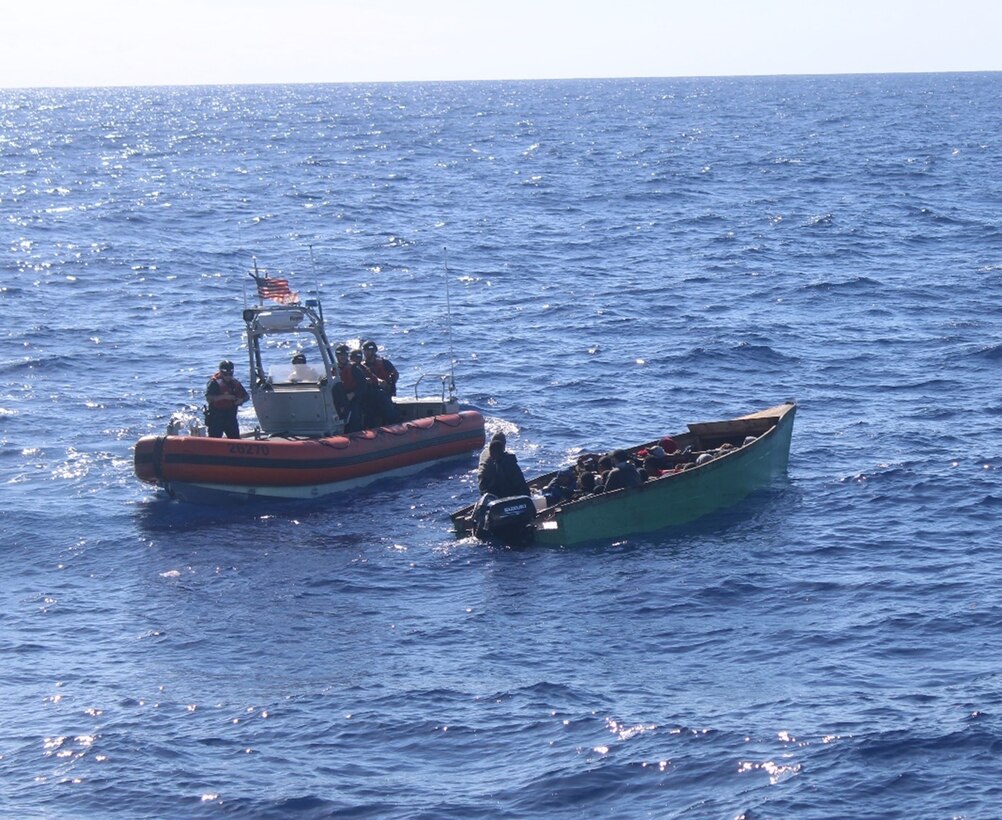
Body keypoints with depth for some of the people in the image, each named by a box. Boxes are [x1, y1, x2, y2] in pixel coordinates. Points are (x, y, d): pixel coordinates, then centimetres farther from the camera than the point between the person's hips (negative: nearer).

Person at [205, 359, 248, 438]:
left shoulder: (235, 383, 9)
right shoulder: (214, 383, -8)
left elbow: (246, 396, 17)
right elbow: (208, 398, -20)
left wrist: (241, 400, -7)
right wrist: (224, 397, -25)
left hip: (231, 417, 6)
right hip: (216, 418, -6)